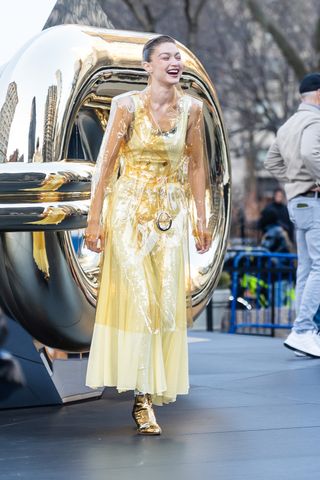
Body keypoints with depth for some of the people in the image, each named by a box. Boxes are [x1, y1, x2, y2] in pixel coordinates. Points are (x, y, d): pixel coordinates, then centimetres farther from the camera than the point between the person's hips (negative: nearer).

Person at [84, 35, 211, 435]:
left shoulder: (191, 108, 1)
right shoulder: (127, 105, -9)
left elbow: (197, 165, 8)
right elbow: (105, 164, -7)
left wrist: (201, 218, 7)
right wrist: (94, 219, -9)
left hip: (171, 213, 3)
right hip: (130, 210, -3)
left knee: (167, 300, 2)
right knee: (137, 298, -6)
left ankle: (156, 385, 15)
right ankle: (142, 397, 3)